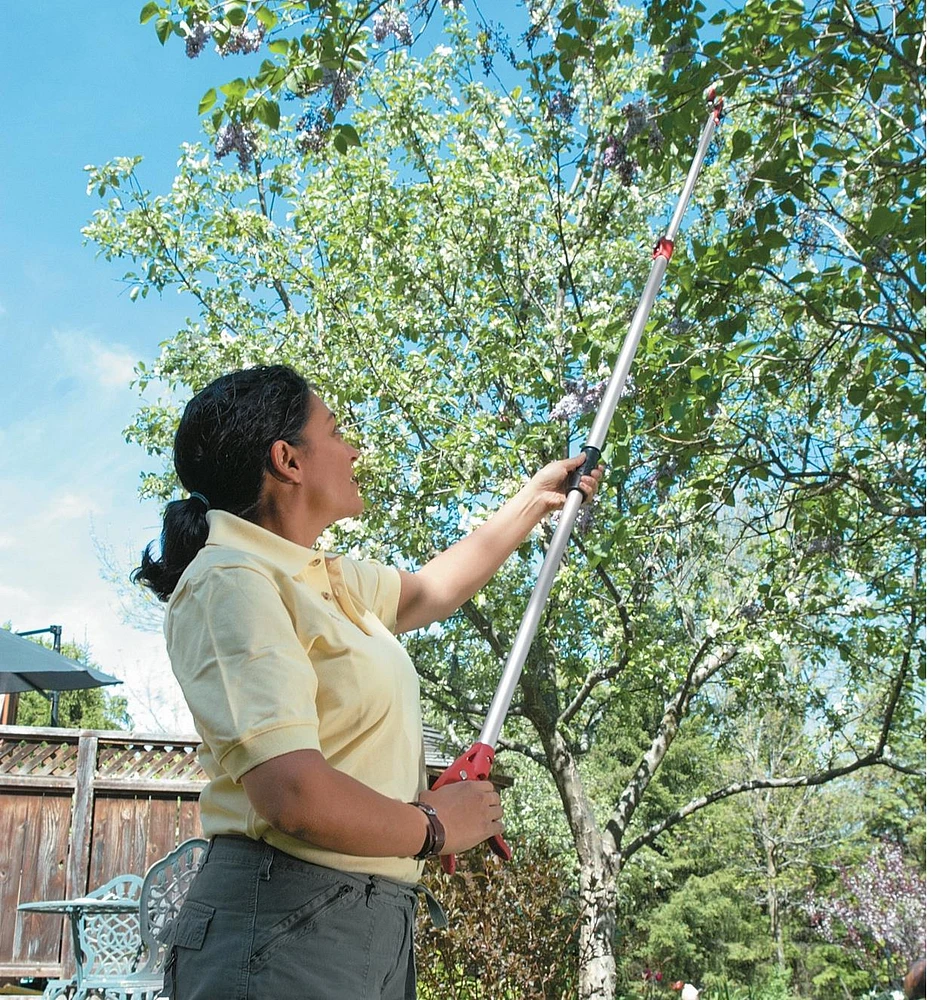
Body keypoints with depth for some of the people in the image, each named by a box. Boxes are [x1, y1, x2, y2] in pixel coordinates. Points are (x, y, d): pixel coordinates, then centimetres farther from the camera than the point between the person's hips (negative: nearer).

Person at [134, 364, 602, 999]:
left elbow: (430, 591, 32)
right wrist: (434, 827, -11)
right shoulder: (232, 583, -17)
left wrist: (534, 501, 39)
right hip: (287, 929, -9)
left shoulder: (327, 579, 12)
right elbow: (294, 795, -27)